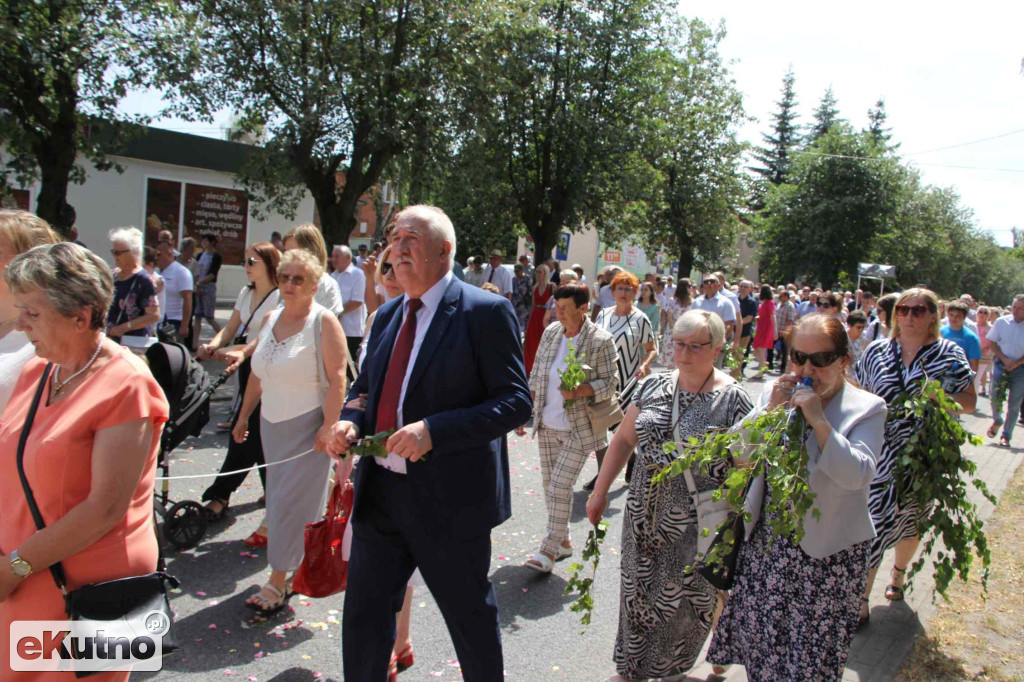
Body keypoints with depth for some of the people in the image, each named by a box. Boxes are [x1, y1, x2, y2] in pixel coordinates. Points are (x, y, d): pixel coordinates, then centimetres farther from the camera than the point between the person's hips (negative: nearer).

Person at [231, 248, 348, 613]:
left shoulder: (324, 321, -12)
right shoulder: (270, 318, 9)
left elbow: (337, 379, -17)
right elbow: (257, 374, 15)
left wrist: (329, 426, -22)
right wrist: (244, 415, 17)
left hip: (307, 425, -7)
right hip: (272, 422, 7)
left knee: (290, 500, -4)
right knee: (279, 497, 13)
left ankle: (278, 581, 7)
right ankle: (295, 566, 30)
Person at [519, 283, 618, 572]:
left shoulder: (601, 341, -12)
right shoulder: (551, 332, 3)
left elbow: (610, 383, -10)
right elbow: (536, 375, 10)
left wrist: (579, 391, -26)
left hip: (579, 429, -6)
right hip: (547, 425, 6)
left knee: (560, 486, -8)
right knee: (550, 484, 11)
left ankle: (550, 549, 4)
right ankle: (564, 541, 28)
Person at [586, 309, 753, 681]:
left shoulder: (733, 400, -10)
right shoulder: (655, 385, 3)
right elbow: (623, 439, 9)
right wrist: (600, 492, 8)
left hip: (694, 527, -4)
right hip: (644, 515, 4)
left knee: (679, 604, 9)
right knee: (637, 593, 15)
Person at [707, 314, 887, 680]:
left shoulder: (867, 408, -9)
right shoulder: (775, 394, 2)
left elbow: (856, 475, -22)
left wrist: (818, 419, -28)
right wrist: (770, 411, -17)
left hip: (826, 550, -3)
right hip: (766, 539, 4)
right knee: (759, 635, 17)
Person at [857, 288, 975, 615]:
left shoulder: (949, 353, 0)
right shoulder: (877, 351, 3)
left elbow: (969, 403, 0)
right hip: (881, 456, 0)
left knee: (911, 521, 16)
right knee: (873, 522, -5)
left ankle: (899, 575, 43)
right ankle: (860, 601, 3)